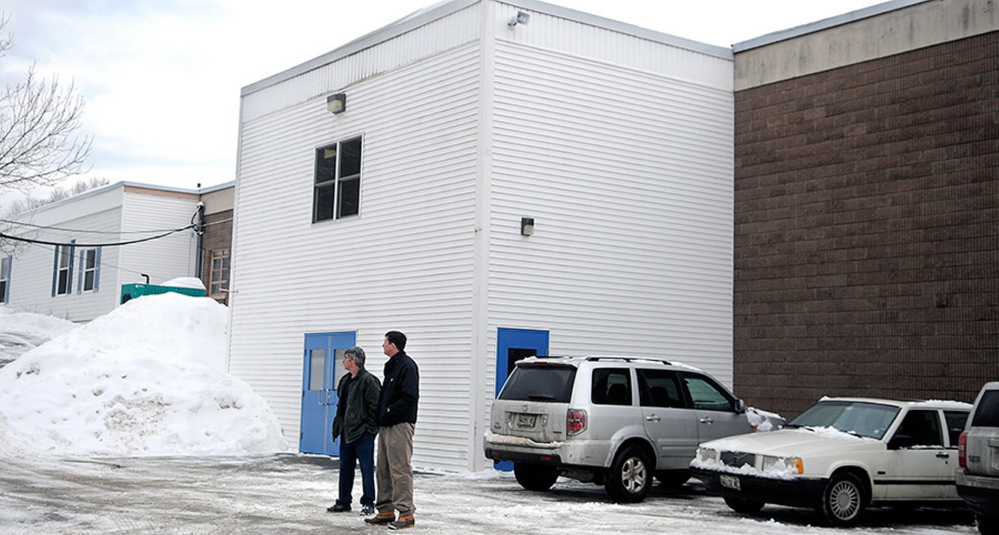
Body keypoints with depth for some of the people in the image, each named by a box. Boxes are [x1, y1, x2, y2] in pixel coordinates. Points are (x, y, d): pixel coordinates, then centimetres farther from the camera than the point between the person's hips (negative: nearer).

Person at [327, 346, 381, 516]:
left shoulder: (368, 380, -13)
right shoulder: (345, 381, 15)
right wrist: (340, 424, 16)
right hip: (347, 431, 9)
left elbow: (375, 405, -15)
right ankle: (344, 502, 21)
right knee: (345, 467, 12)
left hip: (363, 432, -9)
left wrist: (369, 426, -15)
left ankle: (368, 503, 5)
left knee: (366, 468, -1)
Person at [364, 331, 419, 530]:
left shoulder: (407, 366, -11)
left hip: (400, 425, -10)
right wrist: (380, 414, 11)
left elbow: (410, 398, -20)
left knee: (400, 469, -8)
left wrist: (389, 412, -18)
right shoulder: (392, 366, 19)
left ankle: (406, 513, -5)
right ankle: (386, 511, 20)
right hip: (386, 426, 10)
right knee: (383, 469, 13)